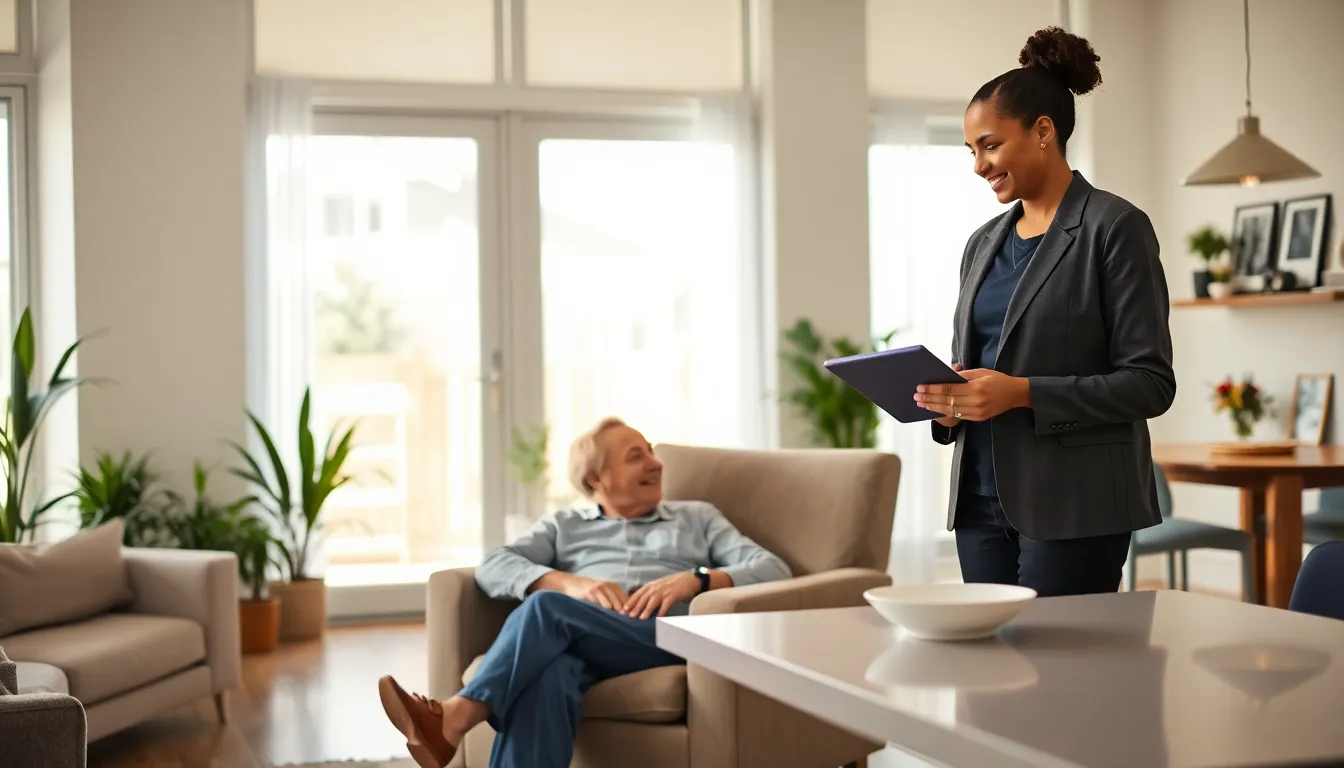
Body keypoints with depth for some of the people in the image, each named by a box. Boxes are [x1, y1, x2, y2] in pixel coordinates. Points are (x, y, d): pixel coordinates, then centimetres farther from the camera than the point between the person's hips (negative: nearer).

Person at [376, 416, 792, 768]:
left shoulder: (697, 517, 28)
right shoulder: (565, 525, 29)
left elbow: (773, 569, 13)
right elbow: (493, 566, 10)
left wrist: (695, 579, -7)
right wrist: (570, 583, -10)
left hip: (666, 638, -1)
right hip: (574, 642, 1)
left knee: (545, 608, -31)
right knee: (545, 677, -39)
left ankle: (454, 718, -44)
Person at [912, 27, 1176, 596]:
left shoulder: (1115, 228, -6)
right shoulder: (983, 244, 14)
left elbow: (1150, 383, -11)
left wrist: (1023, 393, -20)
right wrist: (946, 400, -1)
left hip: (1073, 506, -6)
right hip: (982, 499, 6)